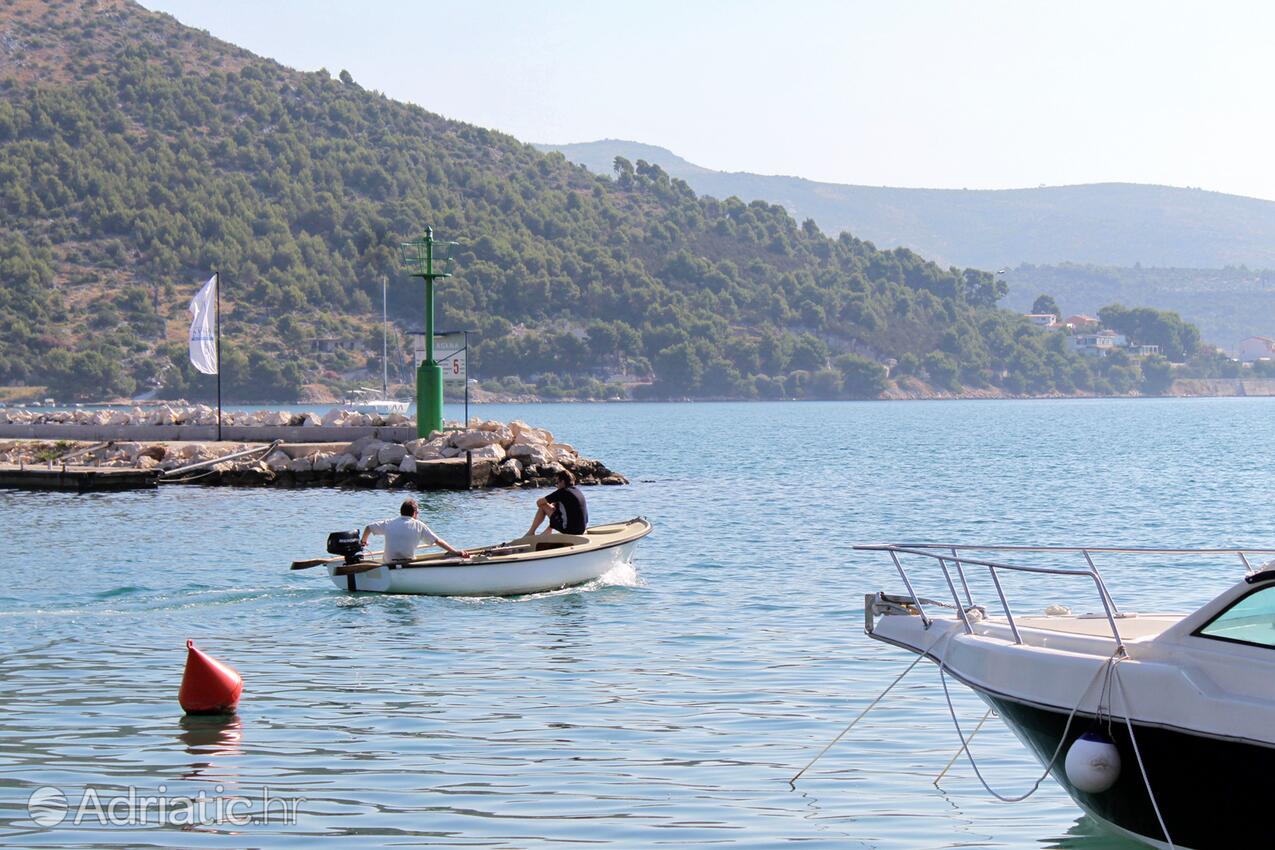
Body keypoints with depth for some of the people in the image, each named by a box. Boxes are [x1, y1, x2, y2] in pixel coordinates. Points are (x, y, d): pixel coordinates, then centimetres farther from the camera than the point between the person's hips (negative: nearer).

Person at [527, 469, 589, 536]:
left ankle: (531, 532, 16)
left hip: (569, 529, -8)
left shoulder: (562, 492, -10)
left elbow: (539, 502, -1)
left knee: (543, 507, 7)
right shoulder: (579, 493, 11)